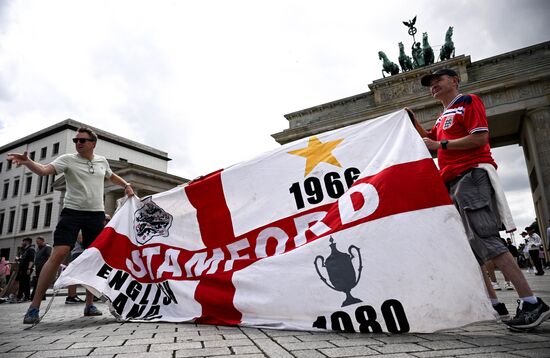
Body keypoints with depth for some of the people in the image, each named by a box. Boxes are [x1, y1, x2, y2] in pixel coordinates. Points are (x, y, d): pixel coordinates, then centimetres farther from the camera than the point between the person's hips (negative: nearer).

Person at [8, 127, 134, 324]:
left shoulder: (102, 161, 9)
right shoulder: (67, 159, -2)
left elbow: (111, 176, 29)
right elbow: (44, 170, -18)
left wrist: (126, 185, 14)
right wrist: (27, 162, -37)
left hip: (96, 214, 4)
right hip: (72, 212, -3)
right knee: (58, 255, -13)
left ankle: (89, 304, 17)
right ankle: (34, 306, -2)